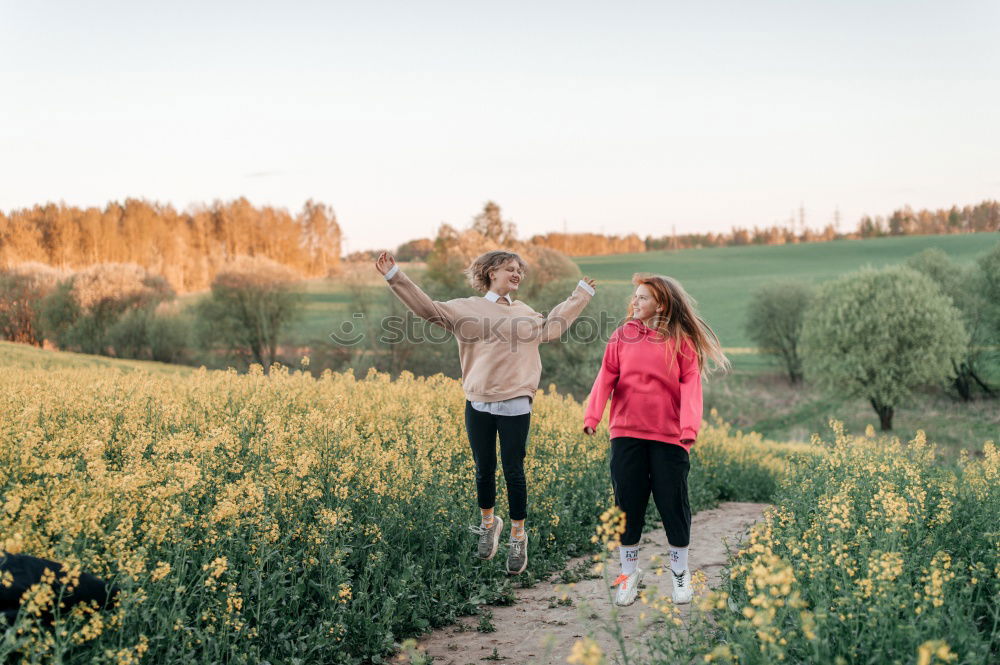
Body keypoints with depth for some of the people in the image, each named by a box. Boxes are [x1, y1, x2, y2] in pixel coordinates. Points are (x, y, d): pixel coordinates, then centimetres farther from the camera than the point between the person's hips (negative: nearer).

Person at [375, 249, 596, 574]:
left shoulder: (525, 314, 15)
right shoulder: (467, 308, 3)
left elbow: (553, 327, 28)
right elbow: (426, 307, -5)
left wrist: (581, 294, 33)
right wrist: (394, 276, -13)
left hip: (515, 406, 1)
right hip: (478, 404, -1)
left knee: (513, 472, 2)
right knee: (484, 470, 10)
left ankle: (518, 536, 16)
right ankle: (488, 523, 34)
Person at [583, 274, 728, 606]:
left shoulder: (682, 342, 0)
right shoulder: (622, 336, 6)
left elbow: (690, 386, -7)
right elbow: (606, 378, -2)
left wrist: (690, 427, -22)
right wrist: (592, 416, -16)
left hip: (669, 436, -2)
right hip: (626, 433, 2)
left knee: (673, 503, 5)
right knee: (628, 502, 7)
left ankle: (680, 572, 24)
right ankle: (629, 572, 22)